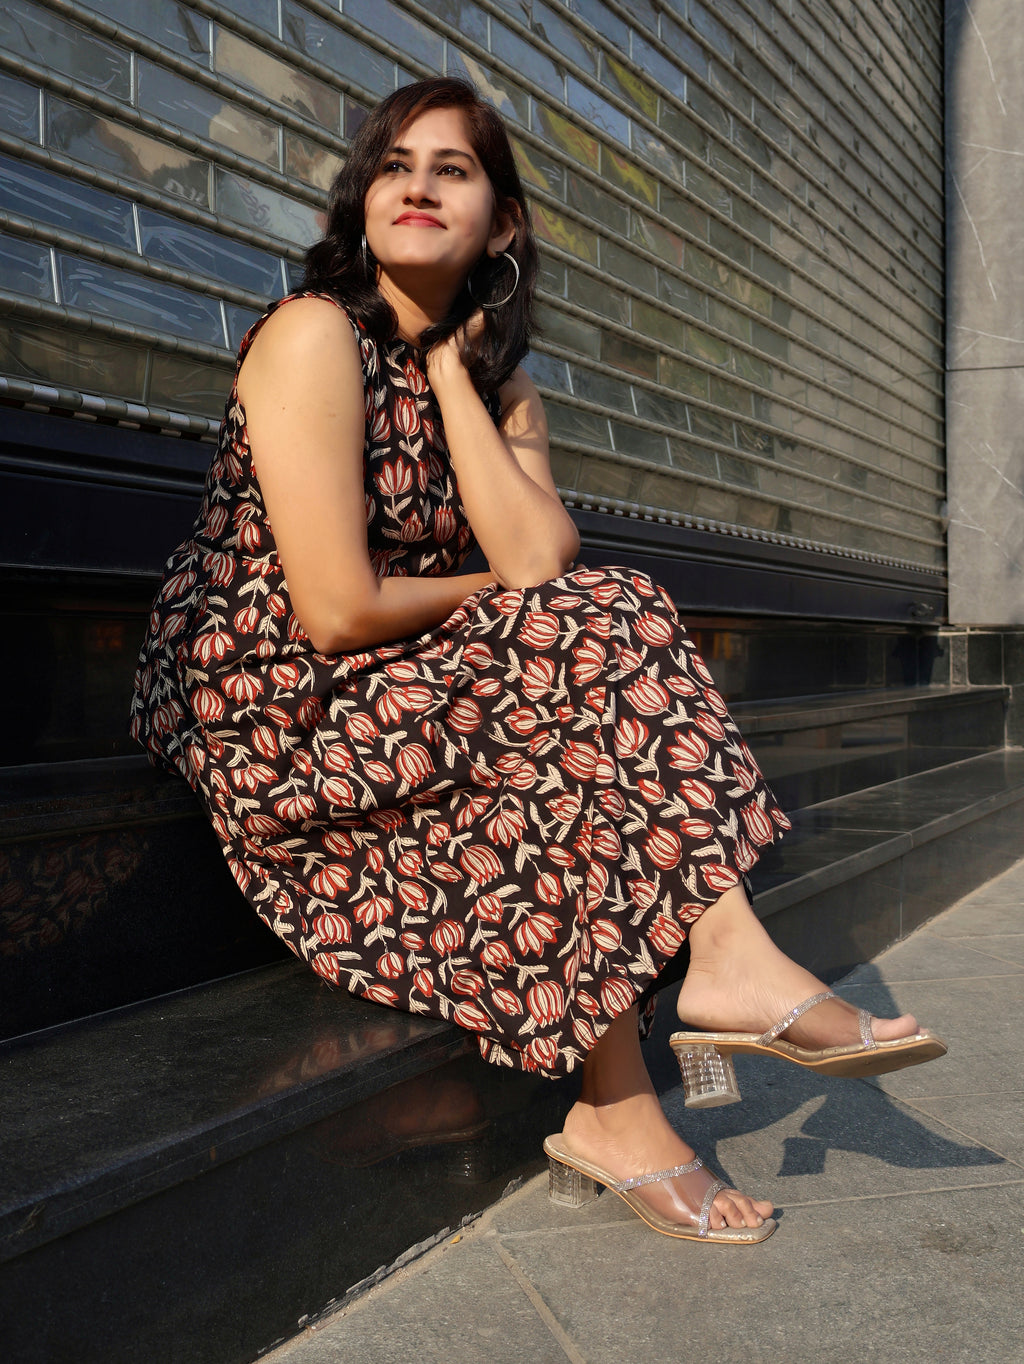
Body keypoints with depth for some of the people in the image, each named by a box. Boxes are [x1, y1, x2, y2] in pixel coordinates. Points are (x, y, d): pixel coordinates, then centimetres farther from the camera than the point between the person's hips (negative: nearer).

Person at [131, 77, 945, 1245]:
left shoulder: (500, 387, 12)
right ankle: (728, 956, -17)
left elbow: (540, 560, -9)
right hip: (268, 721, -7)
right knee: (602, 635, -22)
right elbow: (336, 613, -20)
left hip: (392, 708, 7)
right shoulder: (314, 333, -10)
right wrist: (495, 600, -4)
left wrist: (452, 371, -7)